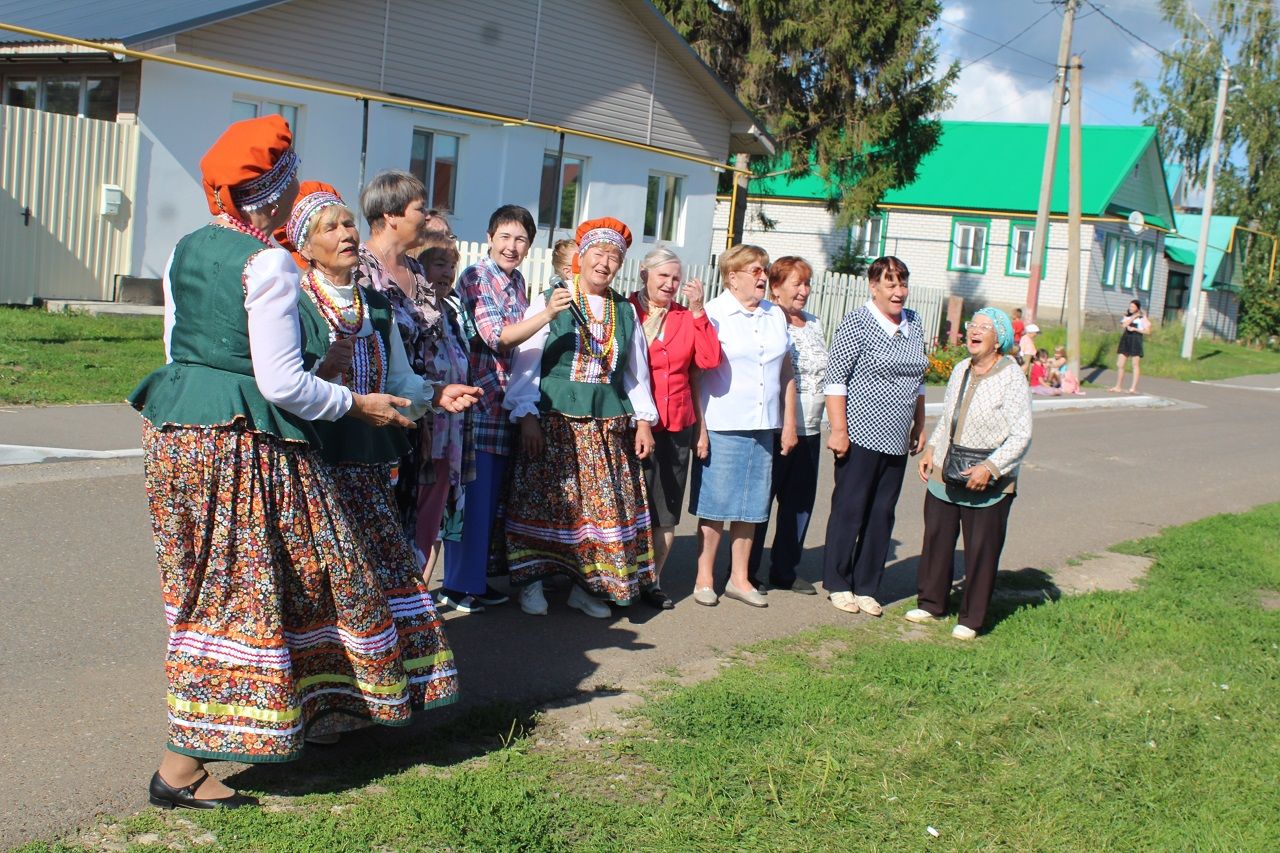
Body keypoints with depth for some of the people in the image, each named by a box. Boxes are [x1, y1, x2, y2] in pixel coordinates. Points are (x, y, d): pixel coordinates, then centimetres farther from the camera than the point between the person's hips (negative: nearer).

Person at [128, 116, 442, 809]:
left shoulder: (183, 251, 10)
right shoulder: (268, 264, -14)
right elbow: (282, 383, -17)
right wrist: (356, 405, -4)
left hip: (174, 428, 9)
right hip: (245, 440, -8)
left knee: (207, 586, 19)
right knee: (242, 592, 0)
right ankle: (182, 764, 3)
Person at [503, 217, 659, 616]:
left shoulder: (625, 311, 12)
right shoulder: (548, 301, 0)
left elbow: (636, 372, 16)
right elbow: (526, 363, -3)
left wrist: (643, 420, 9)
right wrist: (526, 416, -11)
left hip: (608, 424, 4)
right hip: (553, 421, -4)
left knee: (603, 504, 3)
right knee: (544, 501, -1)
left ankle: (586, 586, 13)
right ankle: (532, 581, 12)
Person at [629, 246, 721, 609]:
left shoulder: (687, 317, 9)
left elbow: (710, 360, -5)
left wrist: (697, 311, -10)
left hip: (677, 426, 4)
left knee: (667, 511, 8)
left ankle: (652, 580, 20)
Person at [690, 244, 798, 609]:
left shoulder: (775, 315, 12)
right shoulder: (713, 314, -5)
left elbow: (786, 374, 17)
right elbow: (697, 374, -8)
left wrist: (789, 423, 13)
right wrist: (699, 428, -14)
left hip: (763, 427, 5)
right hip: (721, 427, -5)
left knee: (750, 506, 10)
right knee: (714, 505, 1)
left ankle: (739, 578, 21)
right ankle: (704, 579, 13)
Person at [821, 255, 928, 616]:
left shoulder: (913, 324, 12)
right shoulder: (856, 323, -8)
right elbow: (836, 377, -11)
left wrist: (920, 426, 18)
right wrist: (838, 430, -15)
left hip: (897, 439, 6)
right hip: (861, 436, -6)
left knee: (883, 513, 9)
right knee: (850, 509, 2)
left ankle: (866, 587, 18)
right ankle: (837, 584, 14)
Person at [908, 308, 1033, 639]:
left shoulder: (1012, 378, -12)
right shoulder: (961, 370, 8)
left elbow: (1021, 435, -14)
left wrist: (990, 468, -22)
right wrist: (931, 450, 12)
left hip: (988, 485, -6)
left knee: (981, 550, 2)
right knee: (936, 540, 11)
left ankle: (971, 619, 14)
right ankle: (931, 603, 26)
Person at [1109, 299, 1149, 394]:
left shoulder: (1142, 317, 1)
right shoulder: (1127, 316, 13)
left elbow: (1147, 331, -6)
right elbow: (1123, 325, -7)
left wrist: (1134, 329, -12)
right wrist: (1133, 317, -10)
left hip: (1136, 341, -5)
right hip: (1125, 340, 5)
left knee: (1136, 365, -1)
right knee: (1119, 364, 3)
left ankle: (1133, 388, -2)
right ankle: (1118, 387, 11)